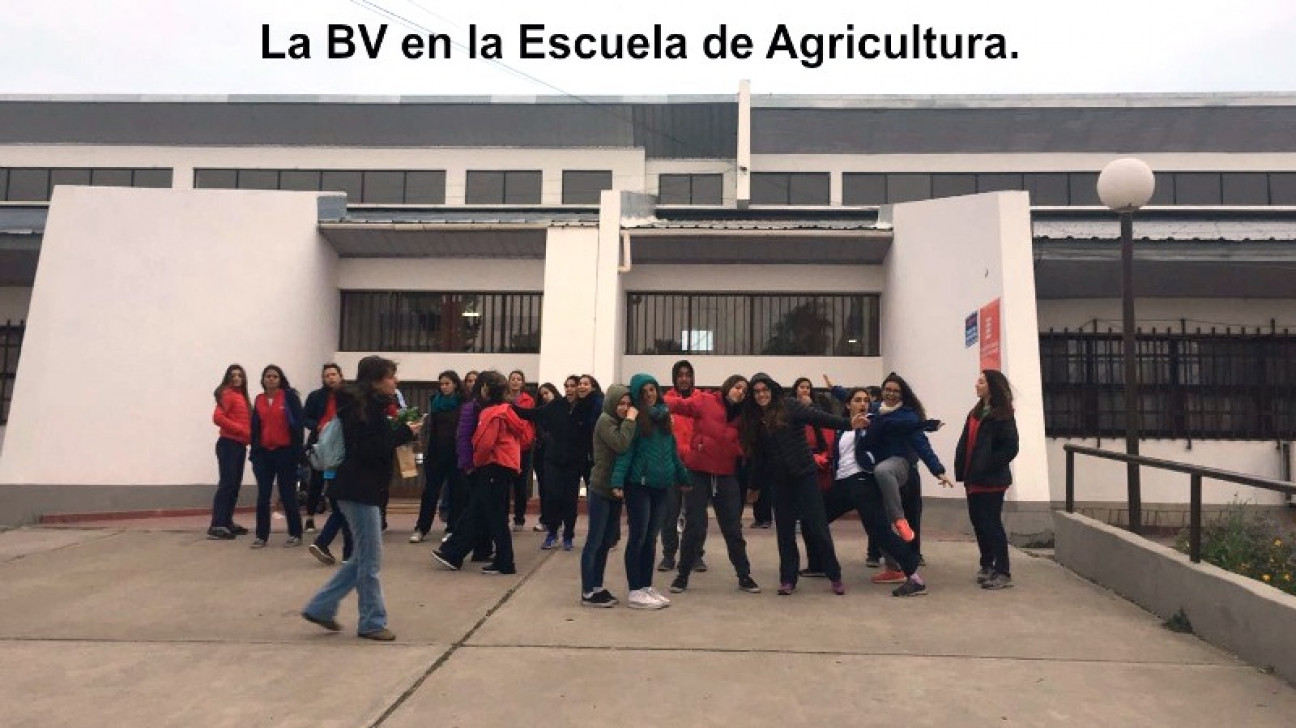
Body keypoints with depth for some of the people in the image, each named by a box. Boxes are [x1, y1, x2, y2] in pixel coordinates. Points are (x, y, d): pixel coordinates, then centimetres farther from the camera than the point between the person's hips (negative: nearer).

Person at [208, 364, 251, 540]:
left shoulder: (241, 395, 17)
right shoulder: (228, 394, -7)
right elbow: (218, 417, -19)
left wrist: (249, 436, -2)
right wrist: (242, 430, -17)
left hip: (240, 445, 9)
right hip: (229, 444, -9)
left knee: (235, 485, 12)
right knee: (226, 484, -11)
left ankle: (227, 522, 20)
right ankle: (216, 526, -10)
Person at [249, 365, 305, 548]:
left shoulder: (290, 397, -3)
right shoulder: (259, 400, 10)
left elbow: (299, 423, -7)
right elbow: (255, 427, 12)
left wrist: (297, 451, -13)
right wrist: (254, 453, 8)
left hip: (285, 452, -4)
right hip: (264, 452, 4)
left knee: (288, 495, 3)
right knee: (263, 496, 4)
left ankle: (295, 535, 13)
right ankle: (261, 536, 12)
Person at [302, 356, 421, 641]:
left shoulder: (372, 406, 14)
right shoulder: (362, 408, -16)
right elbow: (367, 449, -24)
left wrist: (401, 431, 3)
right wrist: (403, 433, -19)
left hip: (365, 489, 10)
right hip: (359, 490, -10)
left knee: (363, 557, 17)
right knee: (370, 559, 0)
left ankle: (320, 607, 25)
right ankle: (372, 622, 12)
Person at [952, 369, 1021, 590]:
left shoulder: (1003, 415, -9)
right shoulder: (976, 412, 15)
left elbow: (1010, 448, -15)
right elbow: (965, 443, 12)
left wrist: (988, 467, -17)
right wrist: (962, 470, 3)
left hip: (991, 480, -8)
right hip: (974, 478, 8)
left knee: (991, 523, -5)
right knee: (978, 521, 14)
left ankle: (1003, 572, 3)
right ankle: (987, 566, 28)